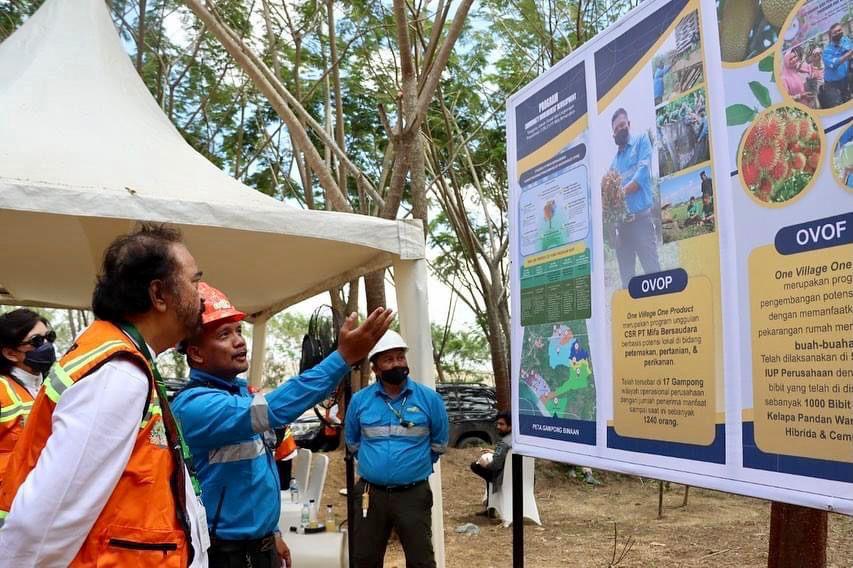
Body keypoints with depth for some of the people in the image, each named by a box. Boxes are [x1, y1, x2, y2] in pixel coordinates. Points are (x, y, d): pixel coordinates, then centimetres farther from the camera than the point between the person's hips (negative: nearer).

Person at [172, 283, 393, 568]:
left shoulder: (241, 392, 8)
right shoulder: (194, 405, -22)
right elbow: (272, 410, -37)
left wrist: (272, 533, 17)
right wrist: (343, 357, -39)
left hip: (260, 544, 8)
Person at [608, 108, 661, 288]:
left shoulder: (641, 140, 7)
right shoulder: (615, 158, 22)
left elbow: (643, 170, -8)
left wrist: (623, 191, -18)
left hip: (640, 215, -6)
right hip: (621, 219, 6)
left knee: (651, 268, -9)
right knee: (625, 274, 6)